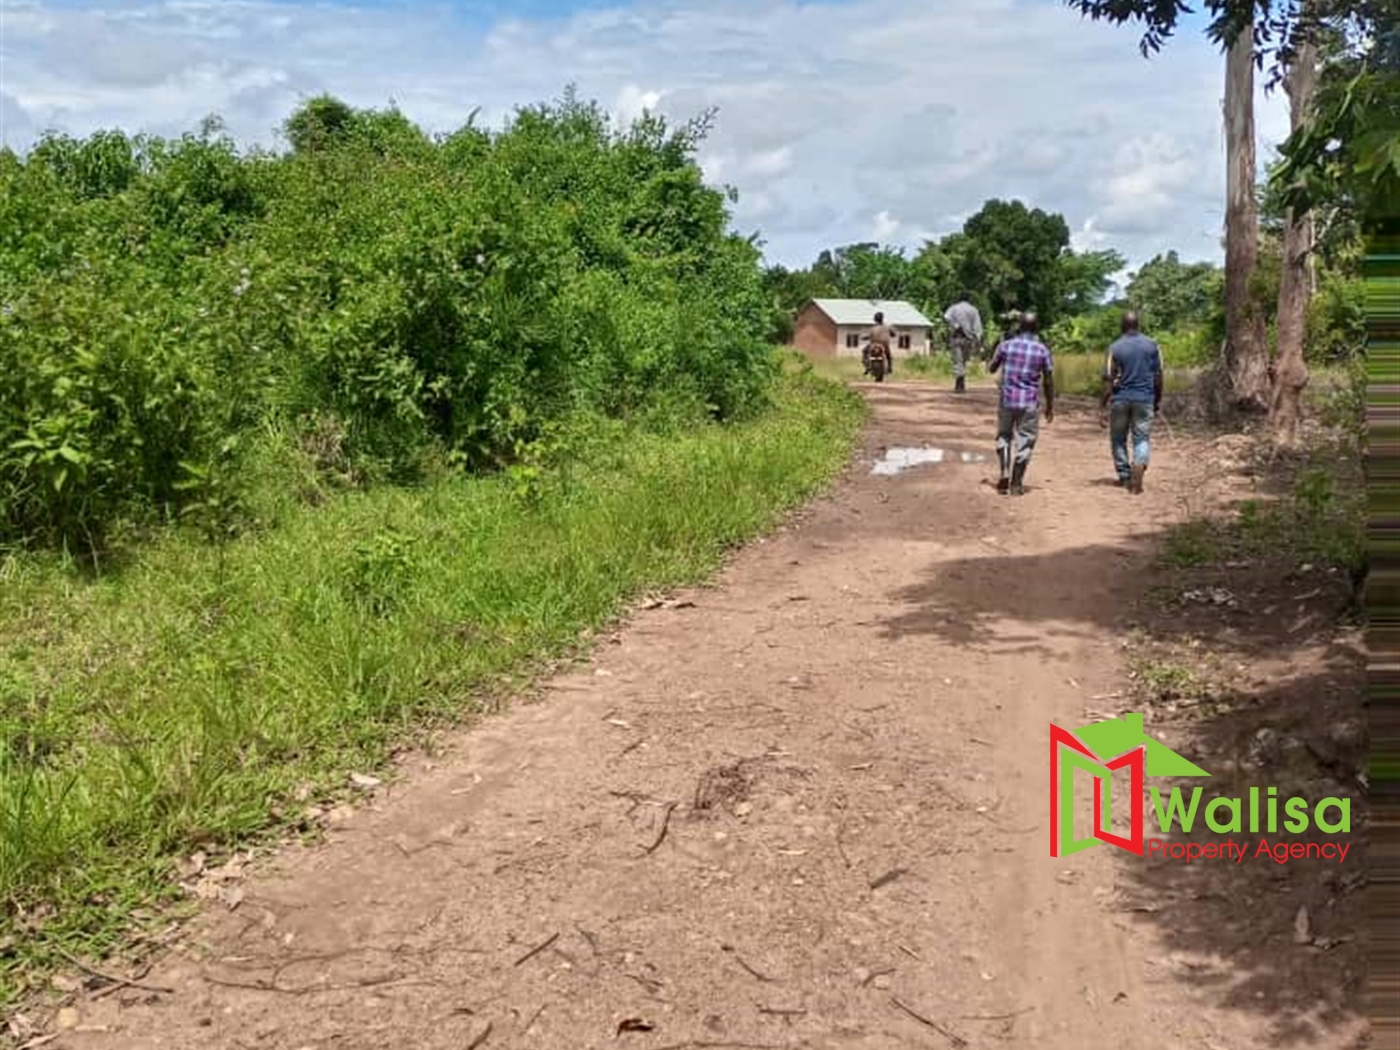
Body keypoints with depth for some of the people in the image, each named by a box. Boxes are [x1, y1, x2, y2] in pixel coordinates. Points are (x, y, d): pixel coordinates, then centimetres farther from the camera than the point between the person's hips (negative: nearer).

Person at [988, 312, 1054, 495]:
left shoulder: (1006, 345, -2)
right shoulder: (1042, 350, -2)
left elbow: (992, 369, 10)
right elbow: (1049, 381, 0)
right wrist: (1050, 406, 8)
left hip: (1007, 400, 1)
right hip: (1029, 403, -1)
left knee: (1004, 437, 17)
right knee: (1024, 442, 7)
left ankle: (1005, 475, 4)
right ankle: (1016, 484, 8)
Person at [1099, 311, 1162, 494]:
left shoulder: (1115, 348, -5)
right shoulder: (1152, 346, 1)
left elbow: (1108, 380, -8)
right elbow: (1158, 376, 3)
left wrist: (1102, 408, -6)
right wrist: (1158, 400, 14)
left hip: (1120, 399, -1)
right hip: (1144, 399, 1)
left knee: (1118, 439, 13)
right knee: (1142, 438, 5)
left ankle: (1124, 477, 19)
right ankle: (1138, 467, -21)